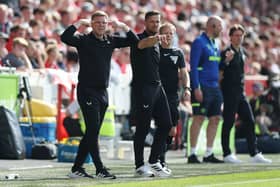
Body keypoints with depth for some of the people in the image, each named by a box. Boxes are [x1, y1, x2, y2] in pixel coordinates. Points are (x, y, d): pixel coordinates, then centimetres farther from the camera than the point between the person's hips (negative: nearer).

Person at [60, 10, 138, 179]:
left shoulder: (111, 41, 11)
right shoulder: (84, 40, -5)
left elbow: (134, 40, 16)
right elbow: (65, 37, -22)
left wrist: (122, 26, 4)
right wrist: (79, 23, -15)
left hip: (103, 92, 7)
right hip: (87, 91, -7)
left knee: (92, 132, 8)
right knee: (93, 130, -12)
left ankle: (77, 168, 15)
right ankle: (100, 169, -11)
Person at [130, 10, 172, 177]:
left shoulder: (157, 43, 19)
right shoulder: (140, 38, -7)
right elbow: (143, 44, -33)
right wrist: (157, 38, -53)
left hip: (157, 86, 8)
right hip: (142, 87, -8)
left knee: (165, 124, 5)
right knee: (143, 128, -5)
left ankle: (154, 162, 15)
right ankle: (140, 166, 2)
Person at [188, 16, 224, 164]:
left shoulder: (215, 44, 18)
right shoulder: (199, 42, -8)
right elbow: (193, 66, -14)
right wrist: (196, 88, -20)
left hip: (214, 87, 9)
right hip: (202, 87, -9)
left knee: (215, 119, 6)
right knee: (199, 118, -9)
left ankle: (209, 154, 12)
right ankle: (192, 154, -7)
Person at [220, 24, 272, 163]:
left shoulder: (242, 52, 12)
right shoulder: (226, 53, -11)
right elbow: (219, 70, -25)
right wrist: (226, 61, -40)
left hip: (240, 92, 8)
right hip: (229, 93, -8)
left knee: (250, 122, 4)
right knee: (228, 123, -3)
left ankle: (254, 154, 5)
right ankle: (227, 154, 4)